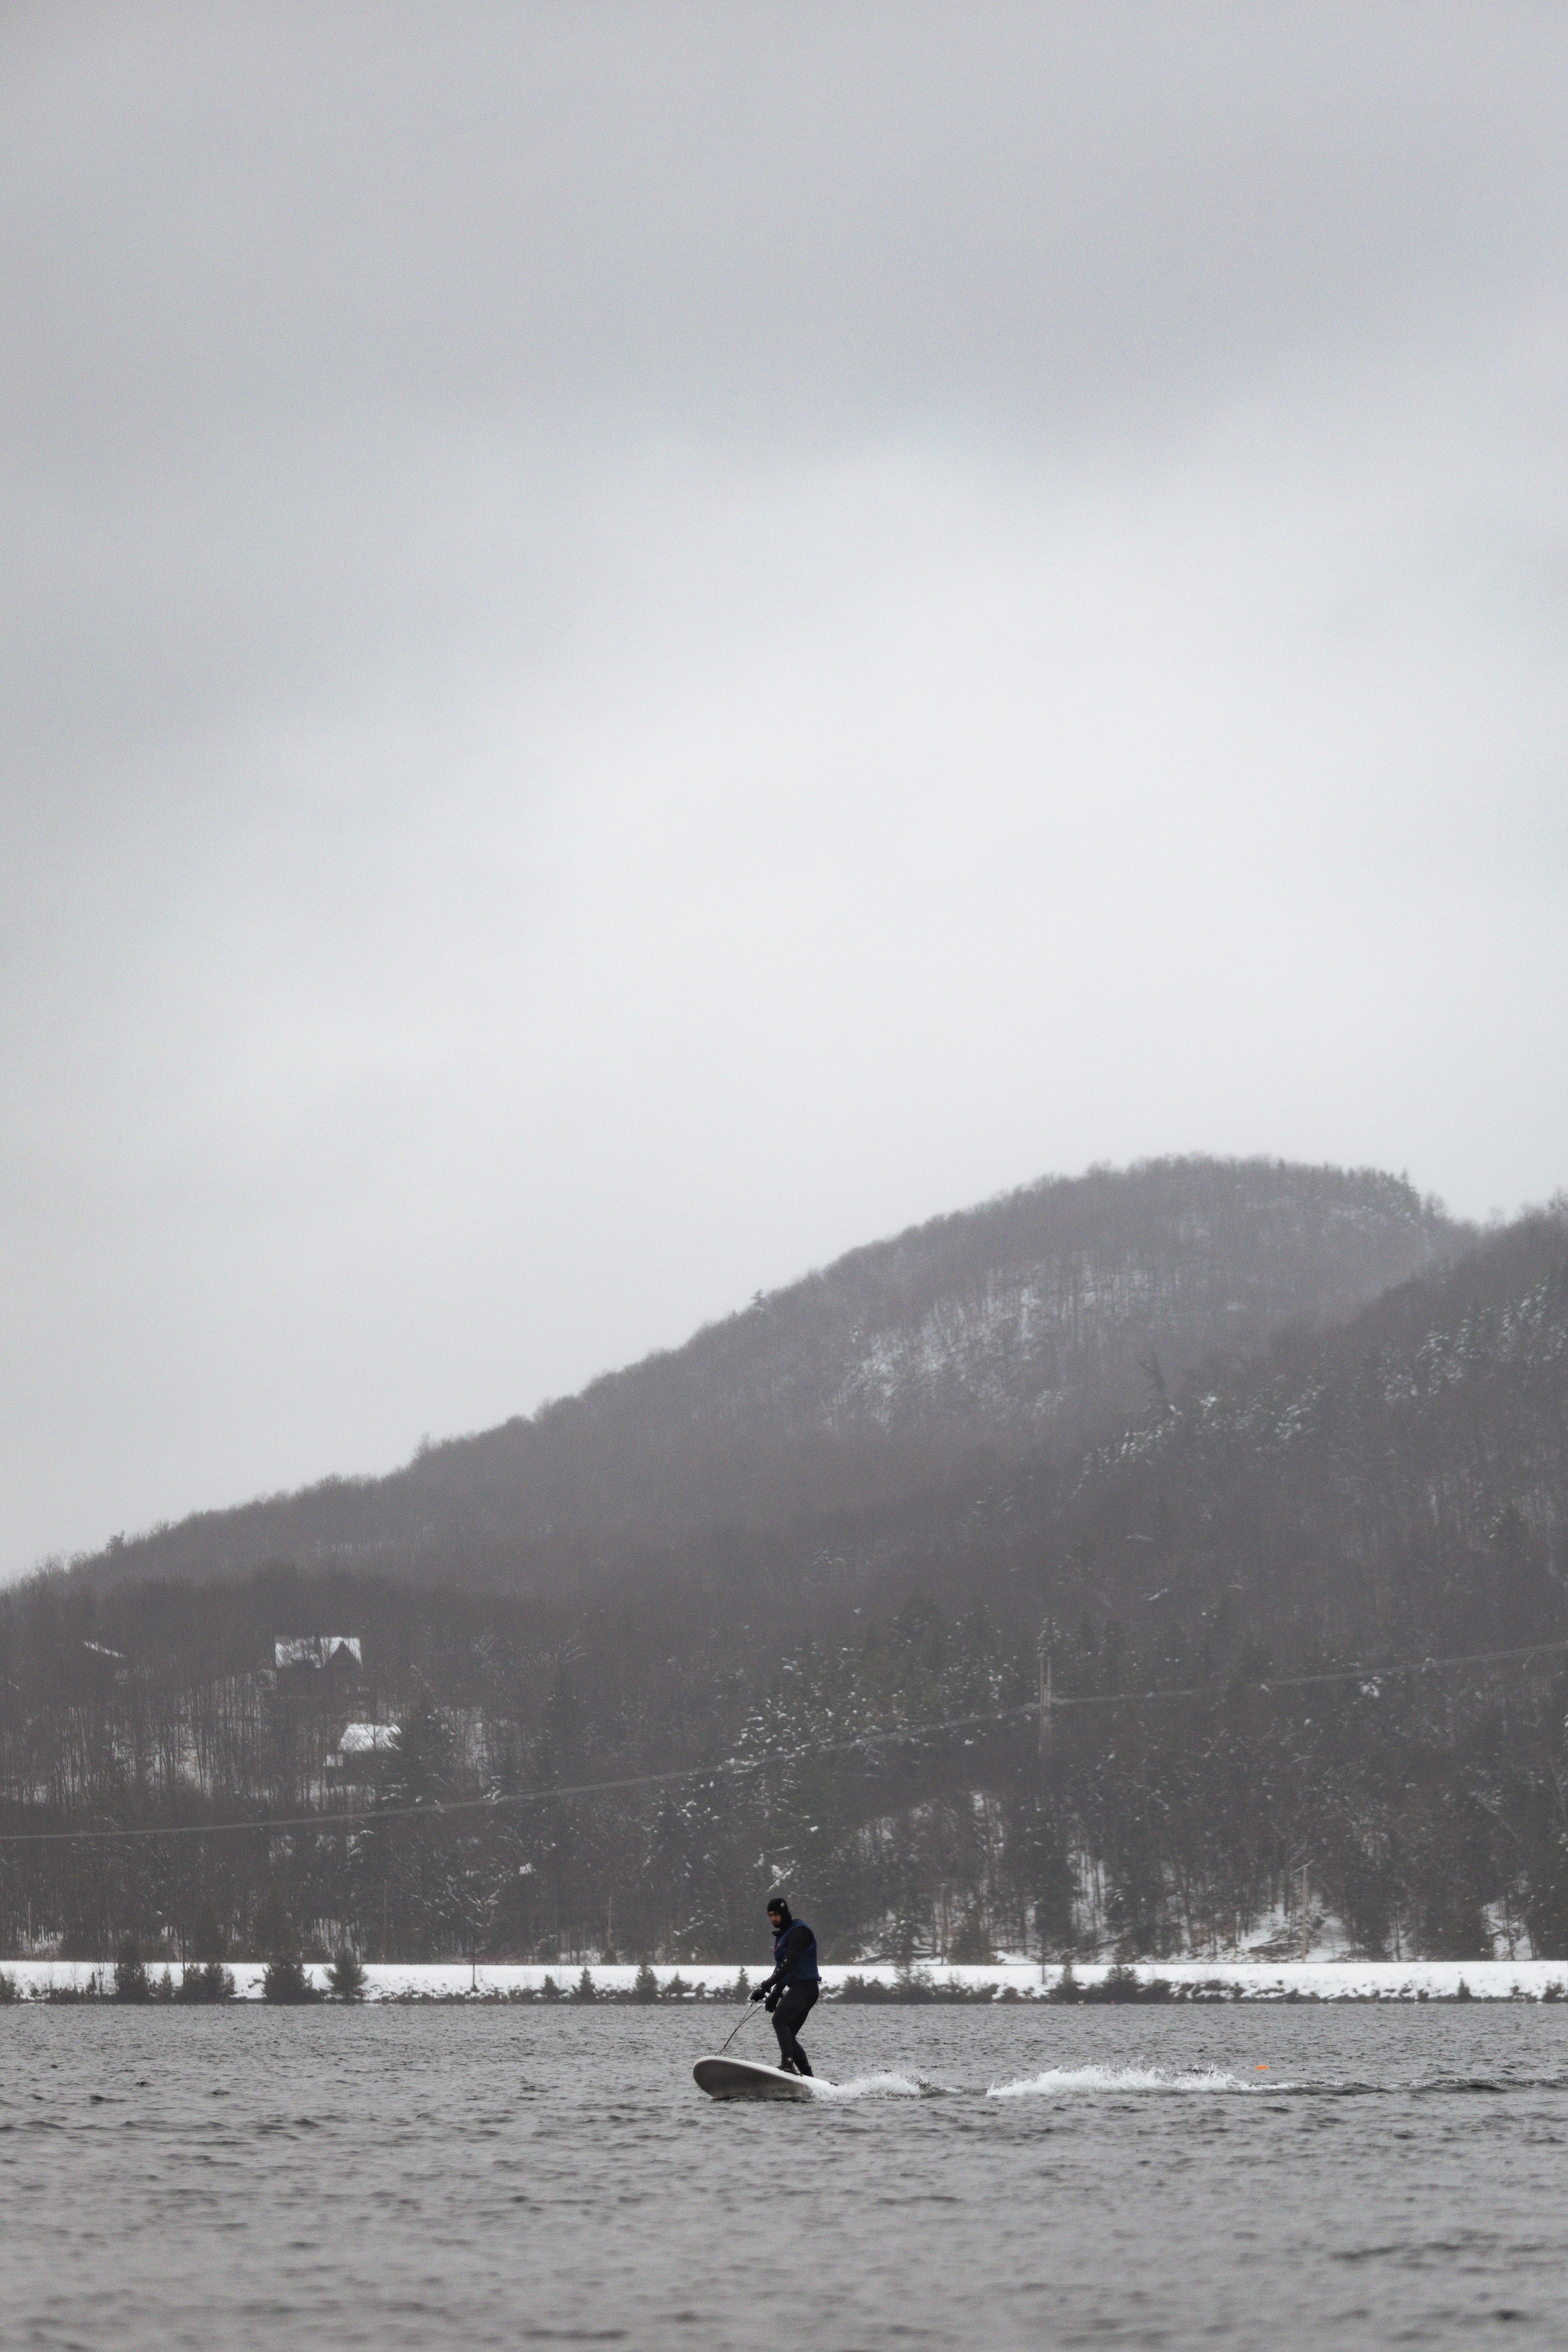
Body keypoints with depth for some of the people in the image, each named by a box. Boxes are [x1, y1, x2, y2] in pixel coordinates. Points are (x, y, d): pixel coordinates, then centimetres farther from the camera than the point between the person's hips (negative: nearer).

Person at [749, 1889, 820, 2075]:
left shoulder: (799, 1932, -11)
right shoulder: (782, 1935, 21)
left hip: (804, 1988, -10)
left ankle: (788, 2065, -39)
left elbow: (788, 1964, -21)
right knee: (788, 2037, 8)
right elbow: (782, 1969, 28)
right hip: (796, 1988, 10)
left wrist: (766, 1987, -26)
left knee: (779, 2019, -28)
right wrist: (775, 1995, 18)